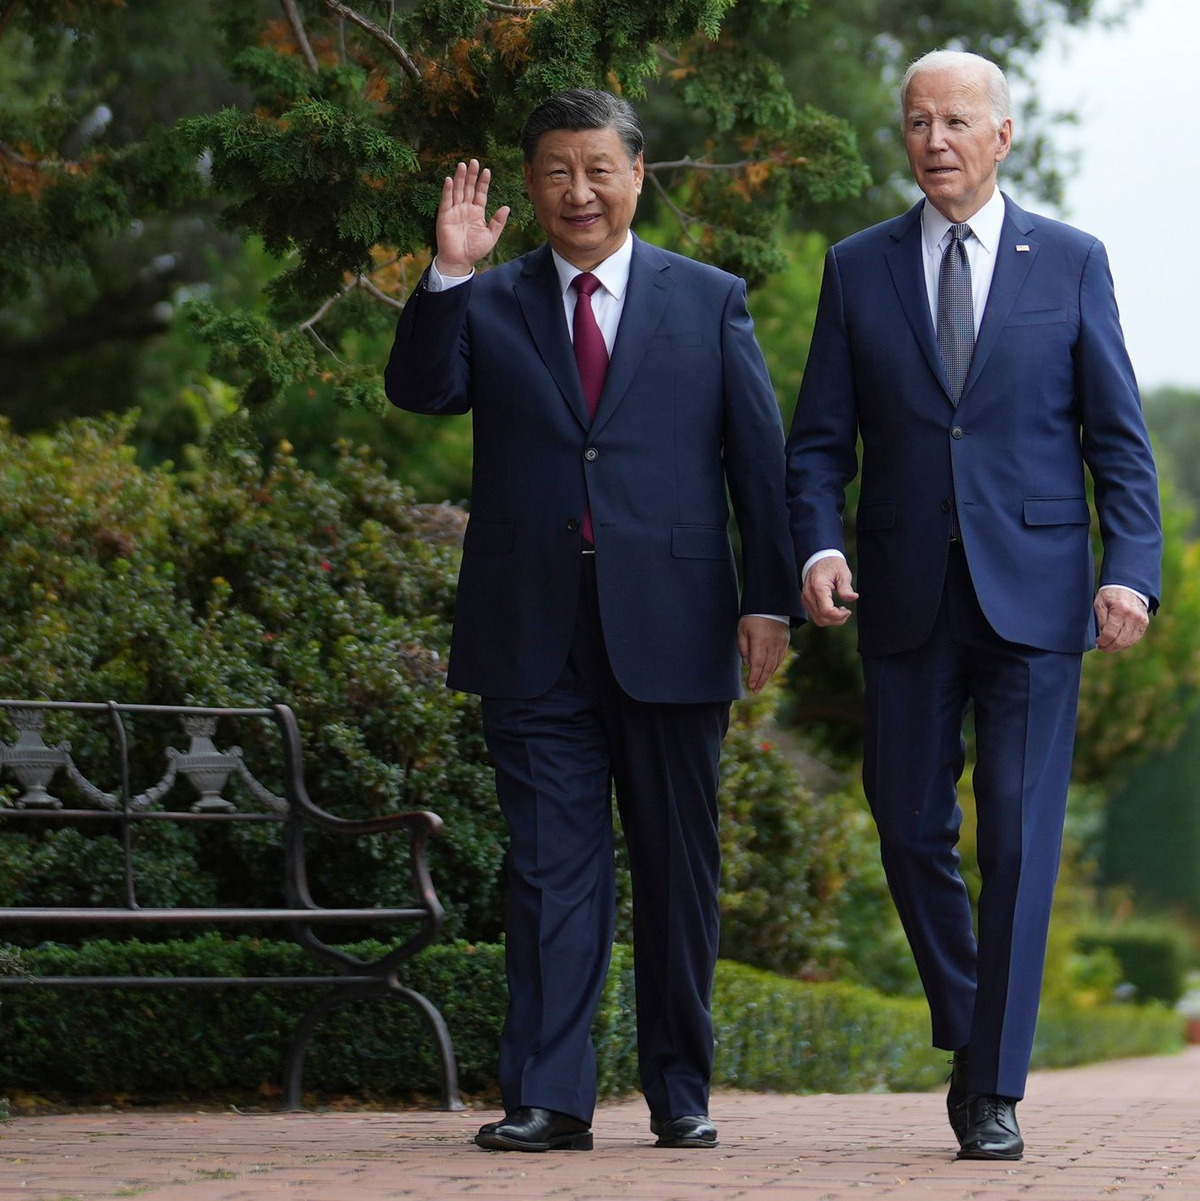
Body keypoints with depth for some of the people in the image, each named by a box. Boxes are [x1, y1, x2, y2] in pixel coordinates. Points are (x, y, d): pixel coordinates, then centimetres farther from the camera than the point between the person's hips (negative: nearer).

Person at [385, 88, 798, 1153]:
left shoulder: (710, 302, 9)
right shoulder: (487, 306, 10)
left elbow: (761, 458, 7)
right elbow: (419, 390, -7)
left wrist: (769, 600, -1)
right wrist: (447, 275, -18)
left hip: (672, 632, 0)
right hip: (536, 641, 0)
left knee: (679, 871, 7)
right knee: (551, 866, 0)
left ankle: (680, 1093, 17)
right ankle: (549, 1097, 1)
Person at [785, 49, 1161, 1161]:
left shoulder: (1070, 263, 5)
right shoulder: (857, 268, 9)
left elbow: (1118, 437, 4)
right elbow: (820, 441, 7)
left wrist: (1131, 569, -10)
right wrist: (818, 547, -11)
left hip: (1032, 597, -2)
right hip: (907, 600, 2)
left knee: (1018, 840, -6)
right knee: (910, 830, 6)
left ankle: (997, 1092, -2)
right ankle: (967, 1033, 29)